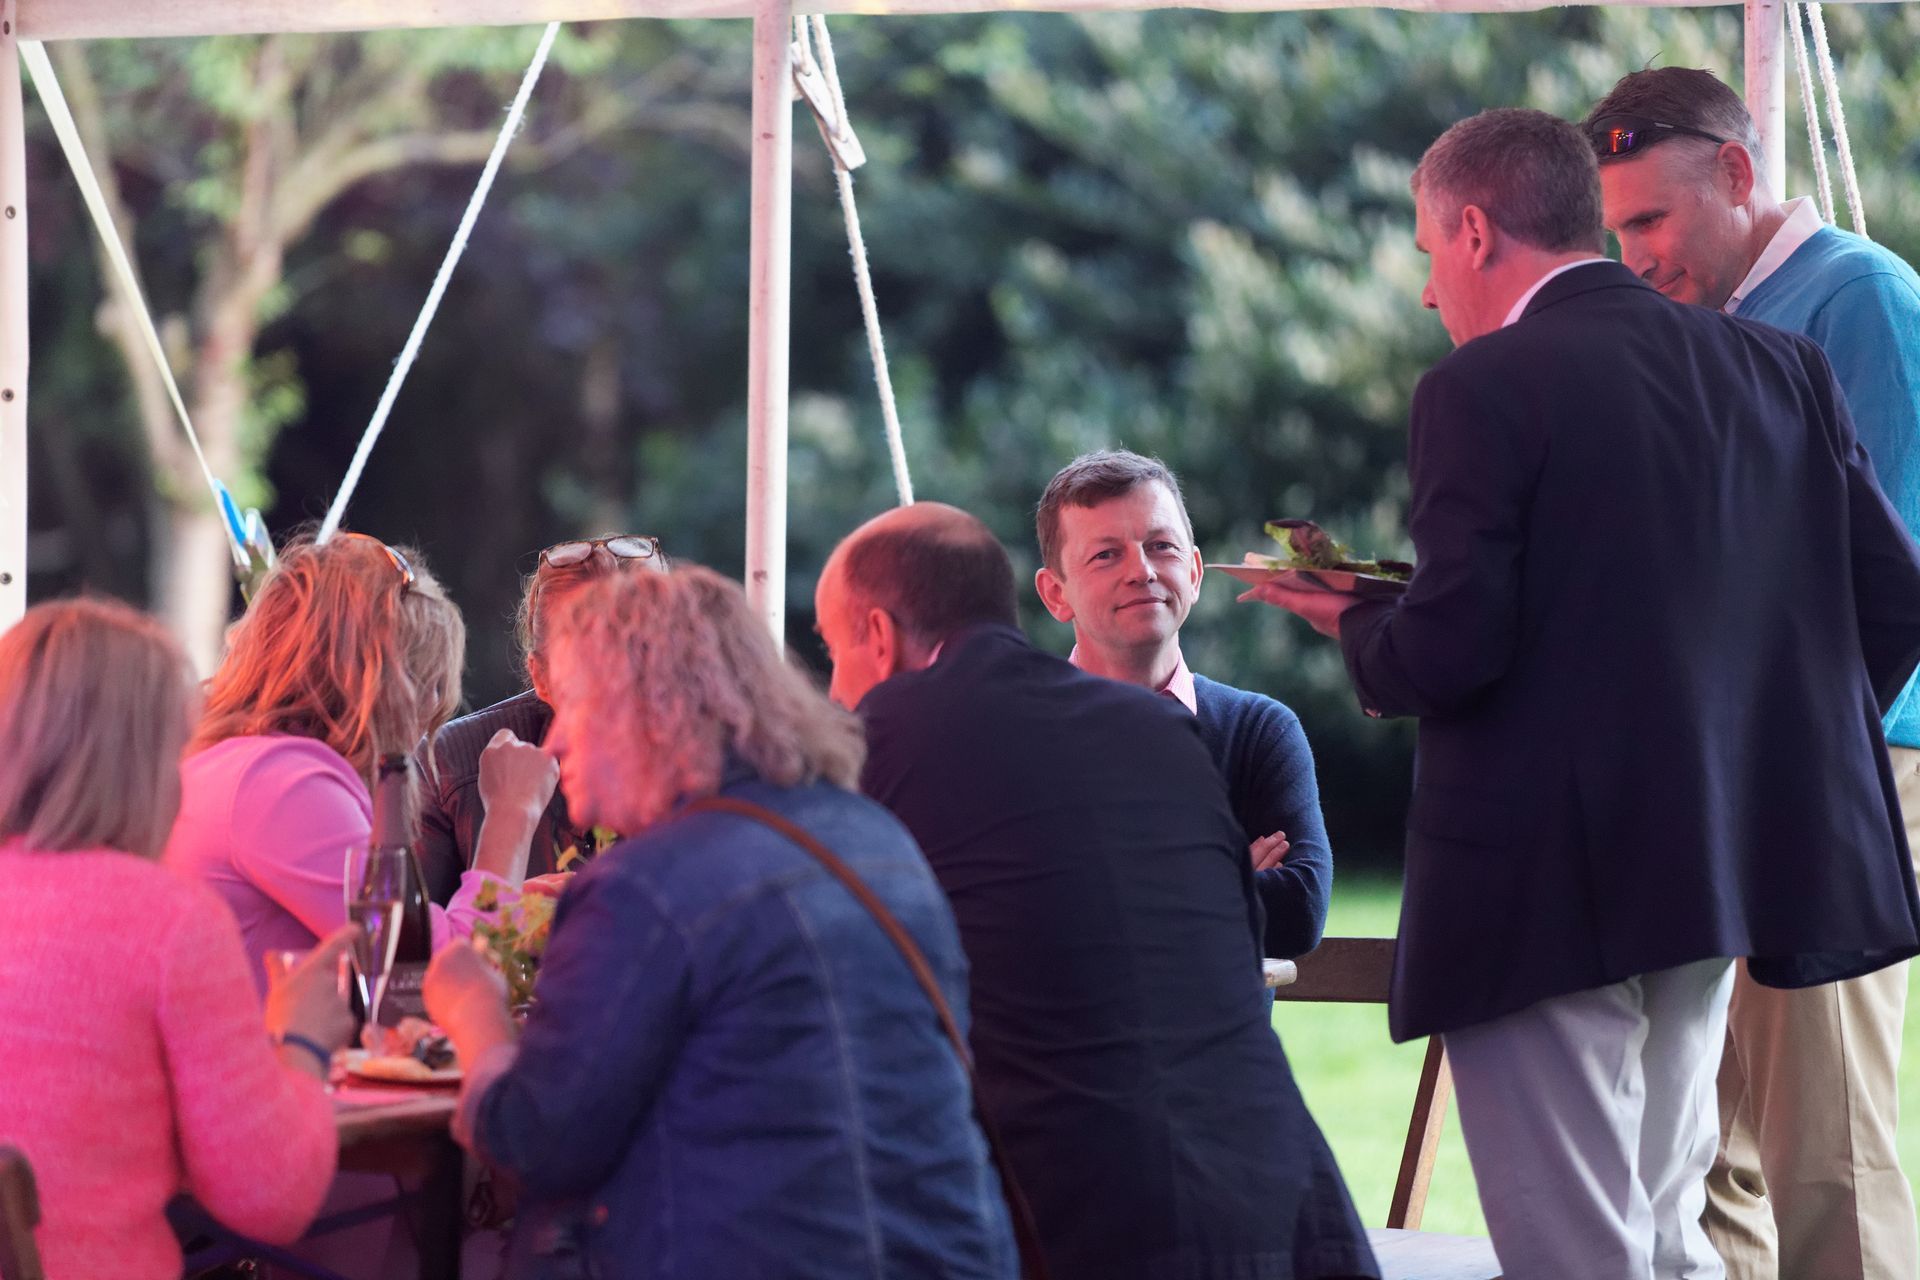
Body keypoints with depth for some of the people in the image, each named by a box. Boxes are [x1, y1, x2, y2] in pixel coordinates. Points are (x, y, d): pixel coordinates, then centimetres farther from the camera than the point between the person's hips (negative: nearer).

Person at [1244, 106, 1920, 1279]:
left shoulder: (1484, 389, -12)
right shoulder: (1782, 367, 7)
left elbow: (1449, 651, -18)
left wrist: (1357, 627, 3)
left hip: (1548, 884, -7)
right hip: (1721, 865, 7)